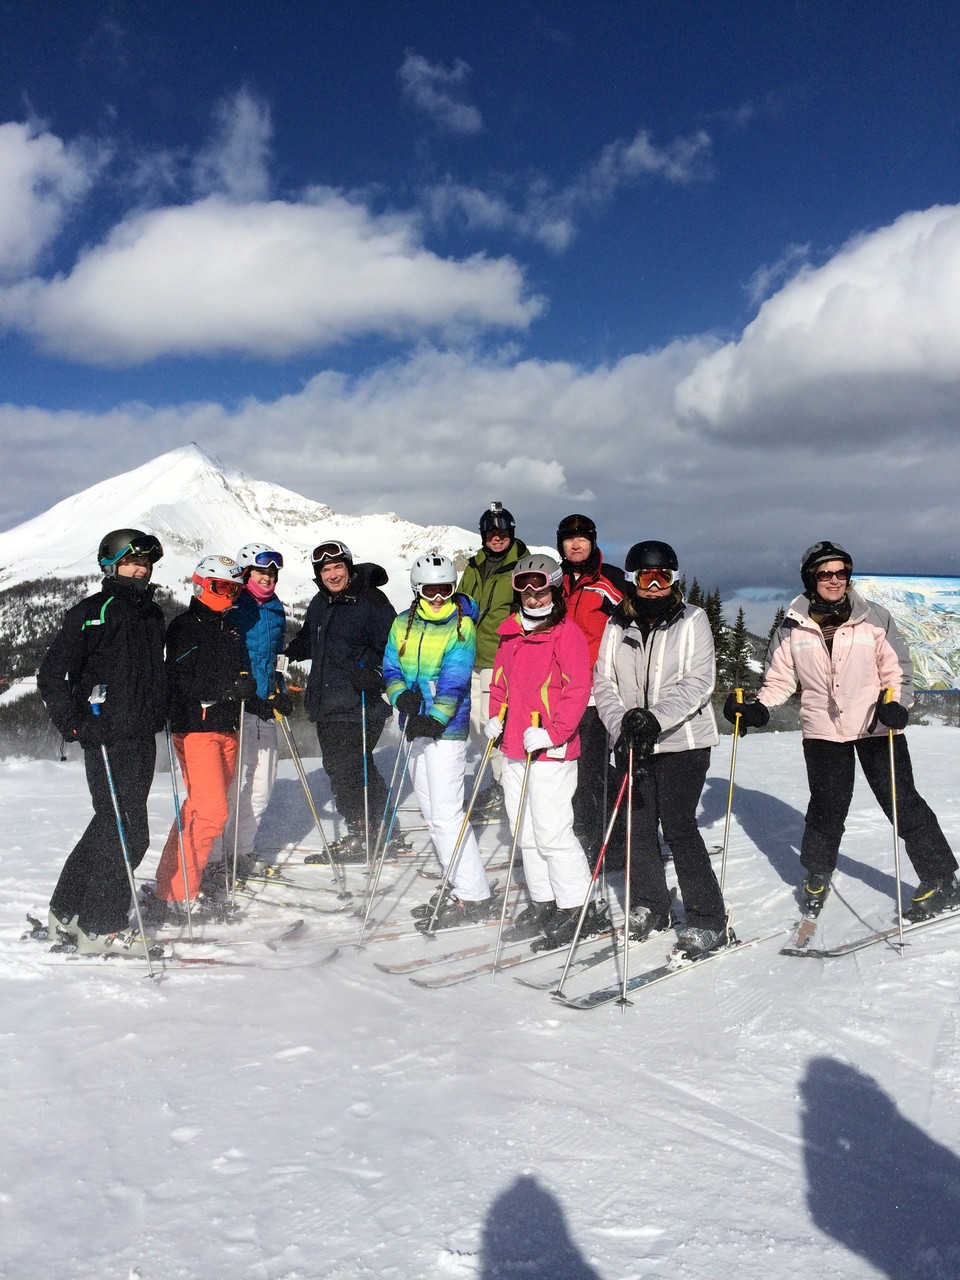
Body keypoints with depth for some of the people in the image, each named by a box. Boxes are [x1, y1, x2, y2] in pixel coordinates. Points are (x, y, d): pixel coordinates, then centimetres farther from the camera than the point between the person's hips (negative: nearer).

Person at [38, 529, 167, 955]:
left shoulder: (152, 615, 15)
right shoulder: (90, 614, -7)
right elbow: (51, 676, -8)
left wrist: (160, 713, 17)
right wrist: (76, 726, -15)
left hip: (143, 739, 8)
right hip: (107, 741, -8)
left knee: (111, 825, 14)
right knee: (128, 832, -8)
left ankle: (66, 911, 29)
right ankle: (101, 926, 5)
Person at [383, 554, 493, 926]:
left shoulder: (461, 626, -7)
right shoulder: (403, 624, 9)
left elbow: (454, 680, -15)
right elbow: (391, 669, 9)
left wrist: (436, 718, -28)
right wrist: (402, 696, -12)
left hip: (446, 727, -7)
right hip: (416, 727, 7)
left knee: (445, 813, -10)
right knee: (431, 812, 13)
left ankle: (473, 895, -1)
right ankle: (459, 886, 25)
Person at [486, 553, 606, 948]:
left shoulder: (566, 633, -8)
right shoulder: (510, 633, 13)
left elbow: (577, 690, -14)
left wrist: (551, 732, -21)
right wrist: (495, 718, 7)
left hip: (550, 752, -7)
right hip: (514, 751, 8)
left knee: (552, 834, -6)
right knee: (526, 833, 13)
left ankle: (579, 910, 7)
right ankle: (543, 904, 25)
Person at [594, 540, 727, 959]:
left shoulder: (692, 620, -2)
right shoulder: (618, 625, 7)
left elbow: (698, 683, -11)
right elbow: (603, 682, 1)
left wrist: (655, 718, -24)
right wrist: (622, 724, -16)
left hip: (683, 740, -4)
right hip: (631, 743, 4)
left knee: (679, 827, -7)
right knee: (639, 825, 9)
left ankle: (707, 921, 6)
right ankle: (649, 907, 28)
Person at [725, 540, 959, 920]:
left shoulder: (875, 618, -1)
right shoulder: (792, 629, 1)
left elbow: (898, 670, 0)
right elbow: (779, 680, 7)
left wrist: (896, 704, -18)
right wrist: (757, 709, -10)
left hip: (876, 726, -1)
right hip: (822, 731, 1)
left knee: (902, 802, 1)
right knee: (826, 808, 6)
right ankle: (816, 876, 28)